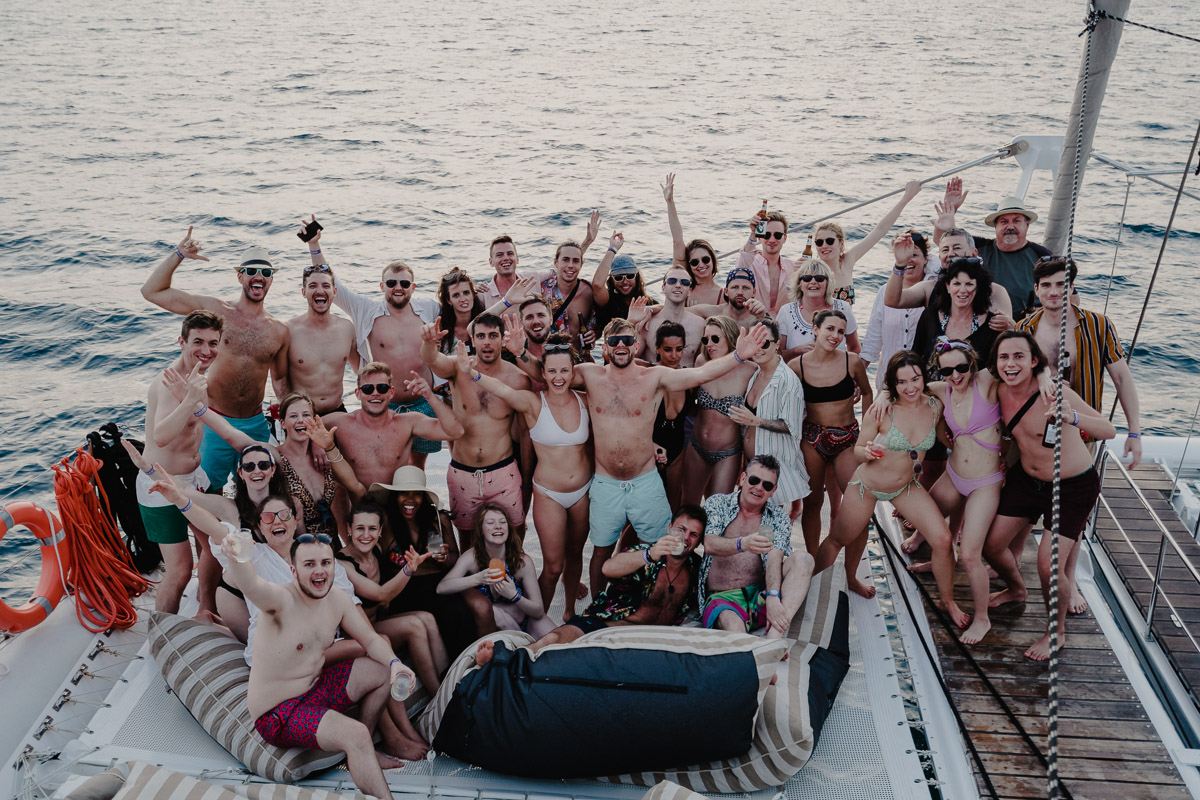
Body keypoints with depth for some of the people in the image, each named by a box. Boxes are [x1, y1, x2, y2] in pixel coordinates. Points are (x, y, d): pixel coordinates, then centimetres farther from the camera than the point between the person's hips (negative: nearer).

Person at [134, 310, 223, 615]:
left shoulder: (199, 378, 2)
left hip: (195, 478, 9)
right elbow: (161, 437, -46)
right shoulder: (168, 383, -27)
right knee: (179, 571, -6)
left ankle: (207, 609, 41)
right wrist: (191, 399, -55)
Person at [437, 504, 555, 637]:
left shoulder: (523, 561, -19)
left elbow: (539, 611, -16)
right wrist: (478, 578, -44)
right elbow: (441, 588, -31)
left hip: (522, 618, -1)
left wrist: (514, 596, -36)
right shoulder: (472, 557, -18)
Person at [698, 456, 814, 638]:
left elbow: (774, 559, -8)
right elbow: (709, 545, -12)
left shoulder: (779, 517, 9)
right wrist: (742, 544, -35)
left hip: (760, 594, 3)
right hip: (722, 596, -2)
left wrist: (772, 598, -28)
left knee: (803, 559, -24)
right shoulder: (716, 503, 6)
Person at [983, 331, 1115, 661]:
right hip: (1026, 480, 6)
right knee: (991, 544, 10)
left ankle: (1057, 631, 17)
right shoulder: (999, 391, -12)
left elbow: (1109, 430, -35)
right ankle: (1016, 589, 44)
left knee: (1049, 566, -12)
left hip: (1073, 486, -6)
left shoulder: (1053, 391, -29)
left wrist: (1072, 417, -53)